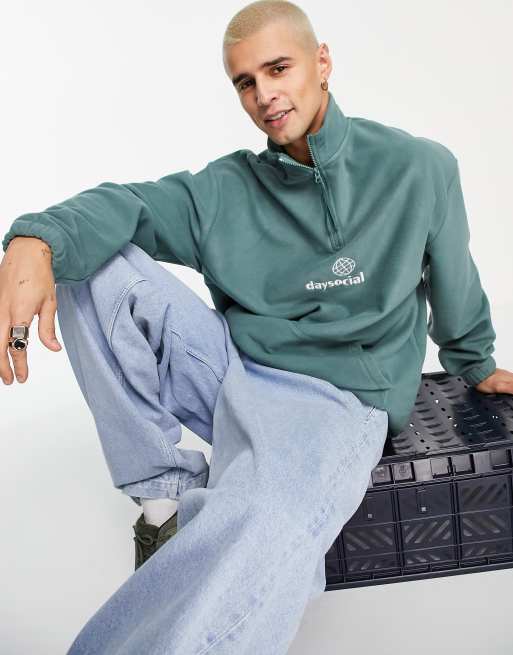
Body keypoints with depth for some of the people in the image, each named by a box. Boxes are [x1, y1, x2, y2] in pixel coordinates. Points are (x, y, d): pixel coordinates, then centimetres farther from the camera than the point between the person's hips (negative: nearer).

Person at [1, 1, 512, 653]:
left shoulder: (419, 169, 0)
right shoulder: (227, 188, 7)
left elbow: (453, 285, 13)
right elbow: (128, 204, -6)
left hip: (336, 400, -5)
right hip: (229, 371, 5)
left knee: (257, 532, -40)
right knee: (94, 257, -8)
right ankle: (165, 487, -5)